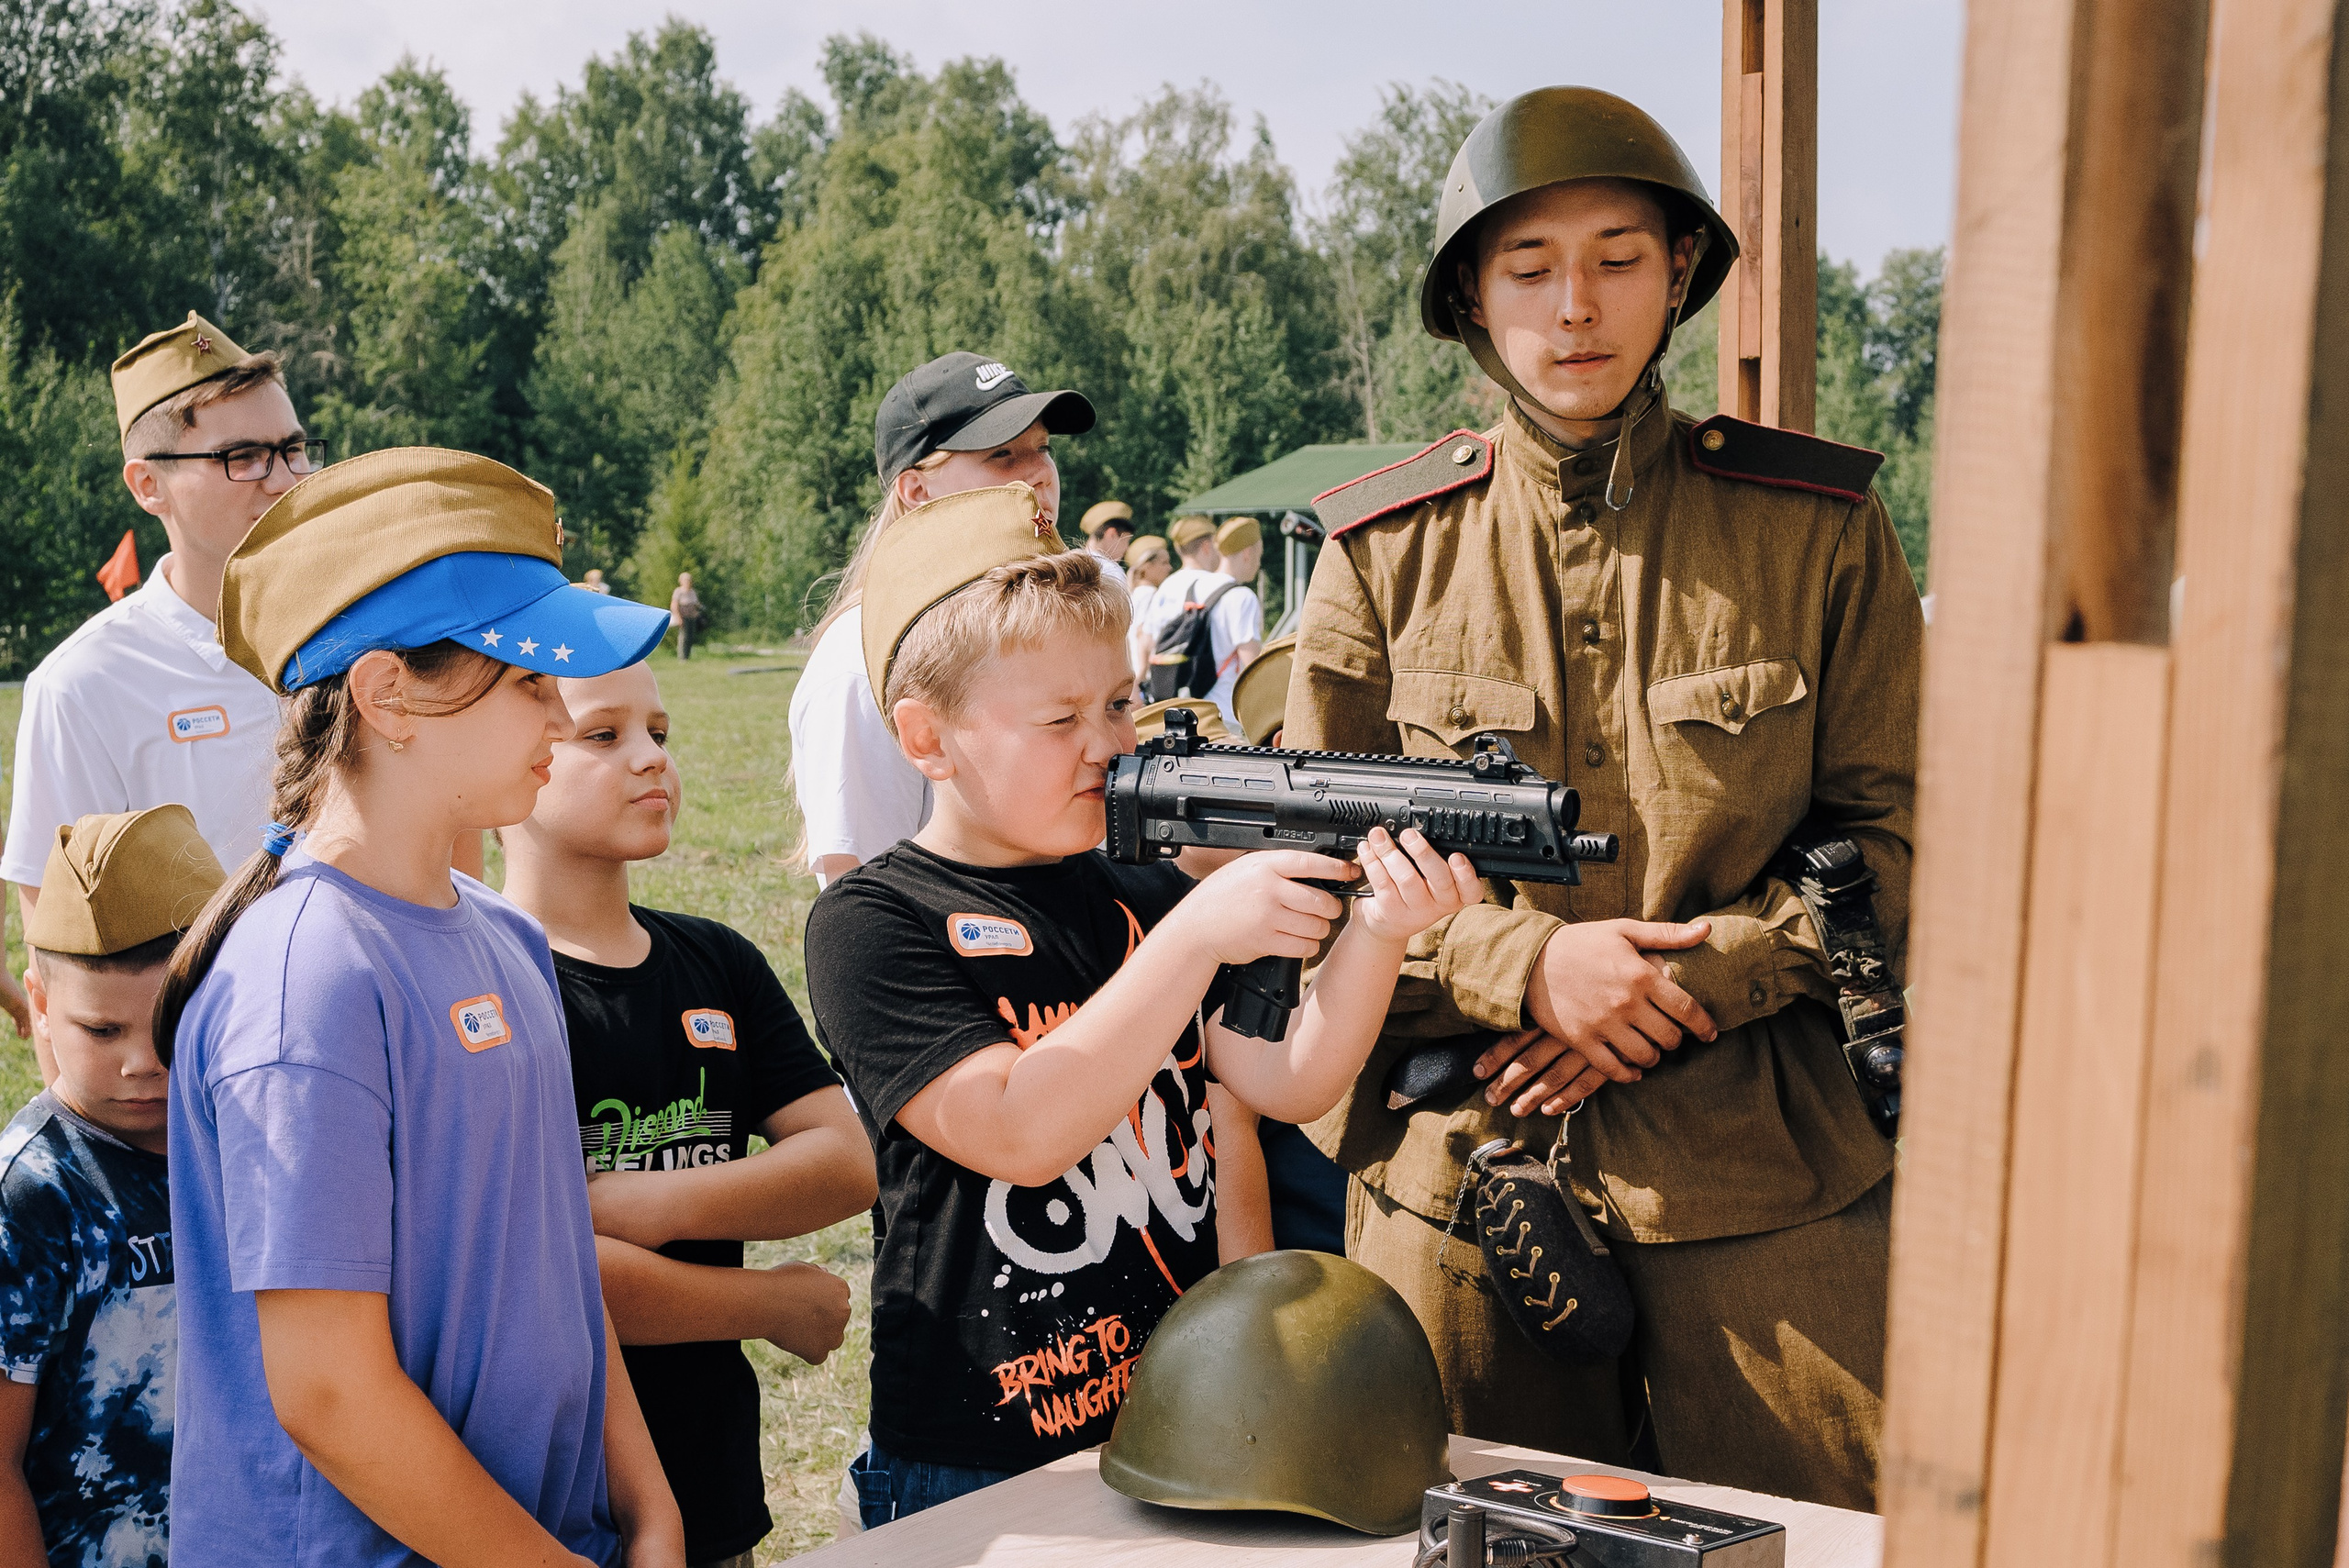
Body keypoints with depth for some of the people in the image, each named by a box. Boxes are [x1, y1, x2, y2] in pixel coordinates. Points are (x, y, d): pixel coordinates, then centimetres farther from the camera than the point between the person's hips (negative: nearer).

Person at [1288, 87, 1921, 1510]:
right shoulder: (1387, 551, 2)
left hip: (1760, 1177, 0)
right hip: (1455, 1165, 1)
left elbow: (1894, 833, 1)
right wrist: (1526, 962, -12)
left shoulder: (1820, 527, 0)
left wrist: (1683, 985, -12)